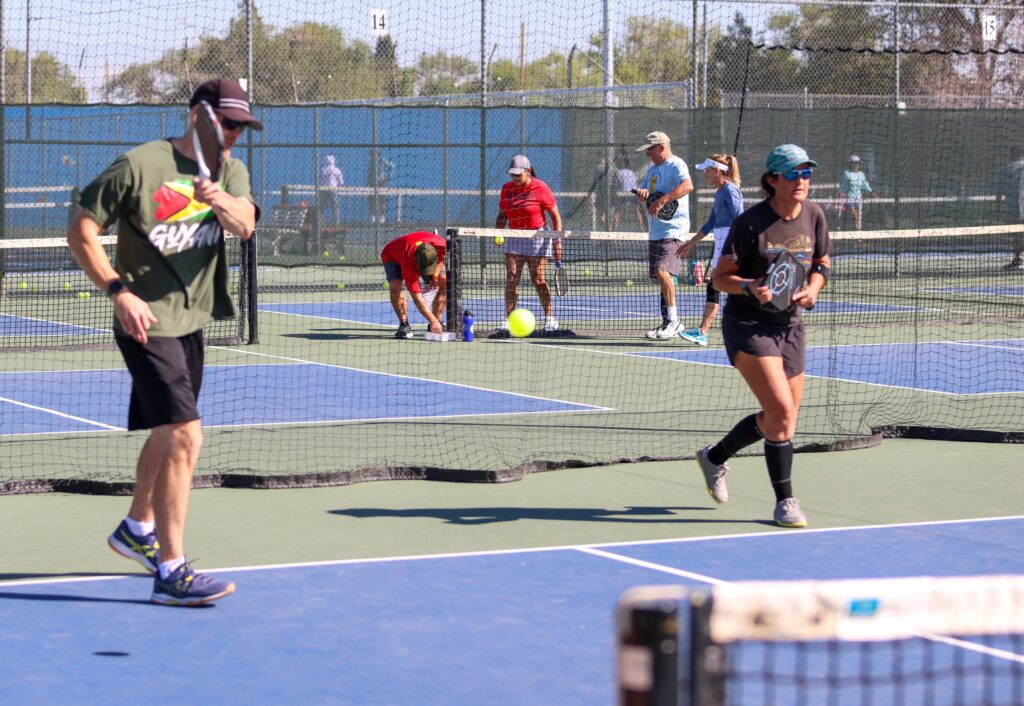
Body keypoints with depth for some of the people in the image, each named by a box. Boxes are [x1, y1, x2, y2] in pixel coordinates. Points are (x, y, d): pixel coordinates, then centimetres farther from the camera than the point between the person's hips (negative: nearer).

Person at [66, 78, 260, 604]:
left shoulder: (229, 171, 6)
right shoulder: (138, 166, -11)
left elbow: (244, 225, -14)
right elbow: (81, 233, -8)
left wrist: (221, 201, -36)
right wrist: (119, 292, -19)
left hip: (192, 320, 7)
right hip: (147, 323, -7)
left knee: (166, 433, 22)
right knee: (185, 435, -17)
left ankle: (137, 529, 45)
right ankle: (170, 570, -16)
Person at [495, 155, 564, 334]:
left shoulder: (540, 188, -9)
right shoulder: (507, 189, 5)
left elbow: (555, 216, -6)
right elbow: (502, 216, 13)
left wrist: (557, 241, -13)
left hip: (538, 236, -4)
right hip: (514, 238, 4)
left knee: (538, 279, -5)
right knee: (511, 278, -5)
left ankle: (550, 318, 7)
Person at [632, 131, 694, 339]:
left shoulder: (676, 165, -9)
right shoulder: (653, 169, 20)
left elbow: (687, 185, -28)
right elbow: (641, 197, 22)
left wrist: (661, 200, -33)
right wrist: (642, 194, -3)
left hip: (672, 230, -10)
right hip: (655, 233, 10)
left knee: (663, 271, -22)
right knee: (662, 277, 11)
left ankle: (673, 319, -16)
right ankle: (669, 323, 17)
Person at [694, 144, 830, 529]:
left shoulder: (813, 215, 0)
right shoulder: (750, 222, -16)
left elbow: (821, 263, 15)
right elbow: (720, 278, -11)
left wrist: (813, 288, -5)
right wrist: (750, 287, -31)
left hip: (789, 324, 7)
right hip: (748, 324, -7)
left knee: (781, 419, 12)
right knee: (781, 410, -19)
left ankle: (715, 457, 37)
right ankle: (785, 501, -7)